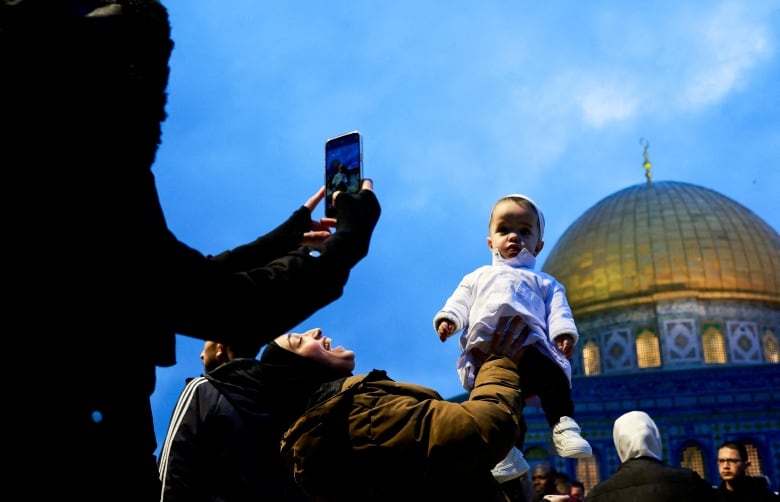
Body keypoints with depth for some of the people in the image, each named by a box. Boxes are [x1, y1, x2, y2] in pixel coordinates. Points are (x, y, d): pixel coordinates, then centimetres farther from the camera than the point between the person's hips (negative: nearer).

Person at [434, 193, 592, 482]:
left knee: (552, 373, -32)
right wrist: (448, 318, -4)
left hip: (531, 346, 0)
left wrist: (564, 334, -9)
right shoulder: (478, 277, 36)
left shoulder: (544, 282, 31)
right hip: (485, 350, 0)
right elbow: (460, 302, 20)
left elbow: (558, 310, 14)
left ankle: (564, 428, -27)